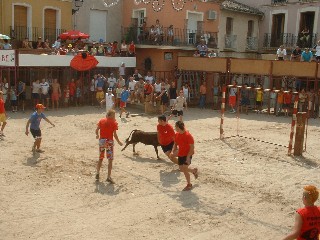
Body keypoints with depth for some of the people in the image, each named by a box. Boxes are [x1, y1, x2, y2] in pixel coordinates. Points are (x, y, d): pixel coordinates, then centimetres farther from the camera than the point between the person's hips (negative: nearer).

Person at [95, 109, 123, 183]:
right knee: (110, 160, 2)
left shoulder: (101, 120, 4)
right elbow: (114, 134, -11)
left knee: (100, 158, 19)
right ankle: (108, 177, -2)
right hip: (109, 141, -4)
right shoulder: (114, 123, -7)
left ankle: (97, 174, 23)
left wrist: (97, 135, 20)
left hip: (101, 140, 4)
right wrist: (119, 142, 2)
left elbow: (97, 130, 0)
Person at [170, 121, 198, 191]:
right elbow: (175, 144, 14)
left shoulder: (188, 135, -22)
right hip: (180, 154, 8)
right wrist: (172, 151, -1)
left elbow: (192, 147, -20)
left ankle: (189, 185, 9)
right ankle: (194, 170, 38)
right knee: (181, 169, 12)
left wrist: (188, 157, -25)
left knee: (185, 169, -10)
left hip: (187, 155, -8)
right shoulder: (177, 135, 1)